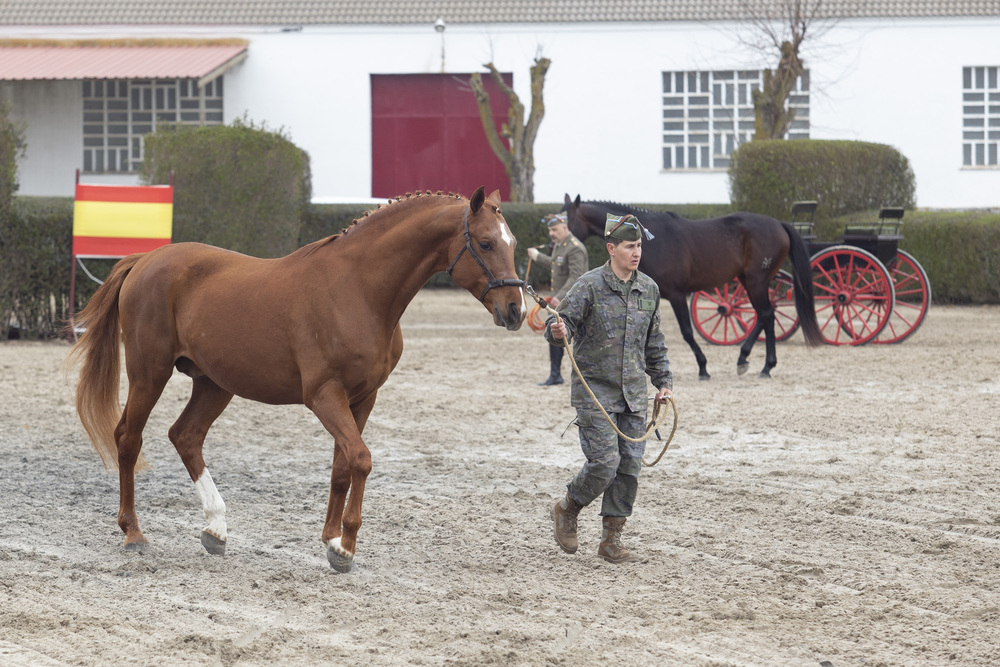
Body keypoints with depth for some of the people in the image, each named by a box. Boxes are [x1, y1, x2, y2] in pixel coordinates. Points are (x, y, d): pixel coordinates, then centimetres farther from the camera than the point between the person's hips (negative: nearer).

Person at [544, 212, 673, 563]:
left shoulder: (649, 289, 8)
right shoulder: (590, 285, -9)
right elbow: (564, 318, -16)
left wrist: (663, 380, 15)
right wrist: (557, 330, -39)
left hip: (633, 393, 5)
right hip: (594, 390, -5)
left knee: (629, 467, 2)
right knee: (604, 462, -13)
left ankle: (611, 540, 11)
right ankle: (566, 510, 14)